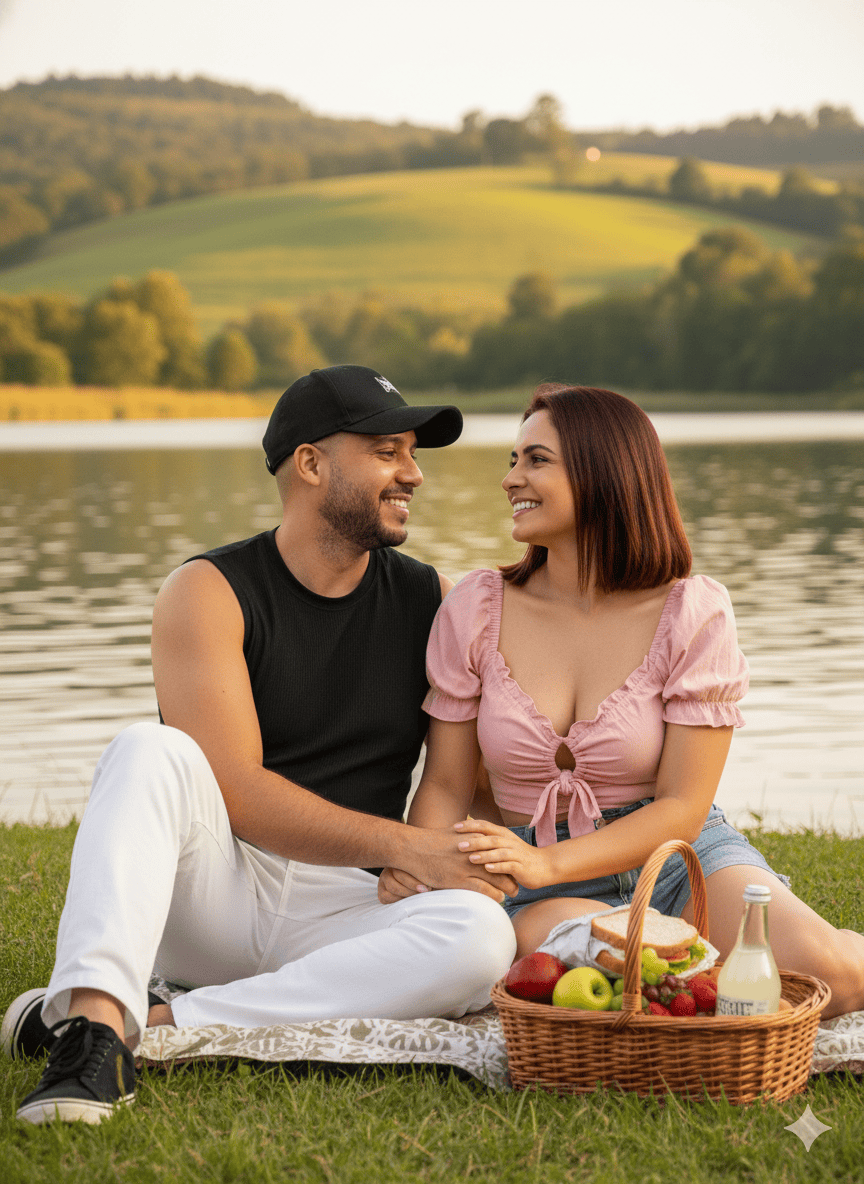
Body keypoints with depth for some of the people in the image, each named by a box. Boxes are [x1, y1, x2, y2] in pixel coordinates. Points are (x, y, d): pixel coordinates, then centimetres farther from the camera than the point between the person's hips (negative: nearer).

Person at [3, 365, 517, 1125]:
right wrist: (405, 846, -21)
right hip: (207, 888, -3)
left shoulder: (432, 602, 9)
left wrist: (483, 860, -9)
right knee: (152, 751, -29)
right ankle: (94, 1016, -46)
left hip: (333, 912, 3)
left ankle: (146, 1025, -31)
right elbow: (234, 790, -15)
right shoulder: (210, 593, -4)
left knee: (481, 937, -29)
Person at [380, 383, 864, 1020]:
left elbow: (683, 806, -10)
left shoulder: (692, 614, -8)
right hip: (545, 886, 2)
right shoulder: (475, 609, -2)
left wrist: (545, 863, -25)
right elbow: (445, 784, 2)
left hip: (681, 858, -1)